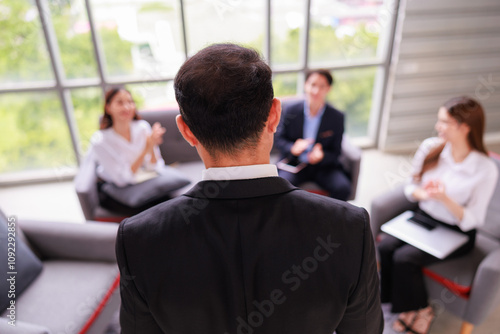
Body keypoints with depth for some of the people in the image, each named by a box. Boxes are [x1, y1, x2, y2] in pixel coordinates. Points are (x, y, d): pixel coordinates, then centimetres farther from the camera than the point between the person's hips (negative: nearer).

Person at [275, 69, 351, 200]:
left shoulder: (337, 117, -4)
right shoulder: (290, 111, -3)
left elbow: (335, 152, 0)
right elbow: (280, 139, 4)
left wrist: (322, 156, -23)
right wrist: (292, 148, -19)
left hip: (323, 166, 1)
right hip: (294, 164, 0)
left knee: (343, 188, -25)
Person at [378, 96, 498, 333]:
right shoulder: (430, 148, -4)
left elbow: (472, 220, -13)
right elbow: (411, 188, 4)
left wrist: (444, 198, -30)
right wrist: (422, 194, -19)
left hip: (456, 233, -4)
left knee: (404, 258, -24)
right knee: (385, 247, -21)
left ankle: (419, 312, 6)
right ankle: (392, 303, 3)